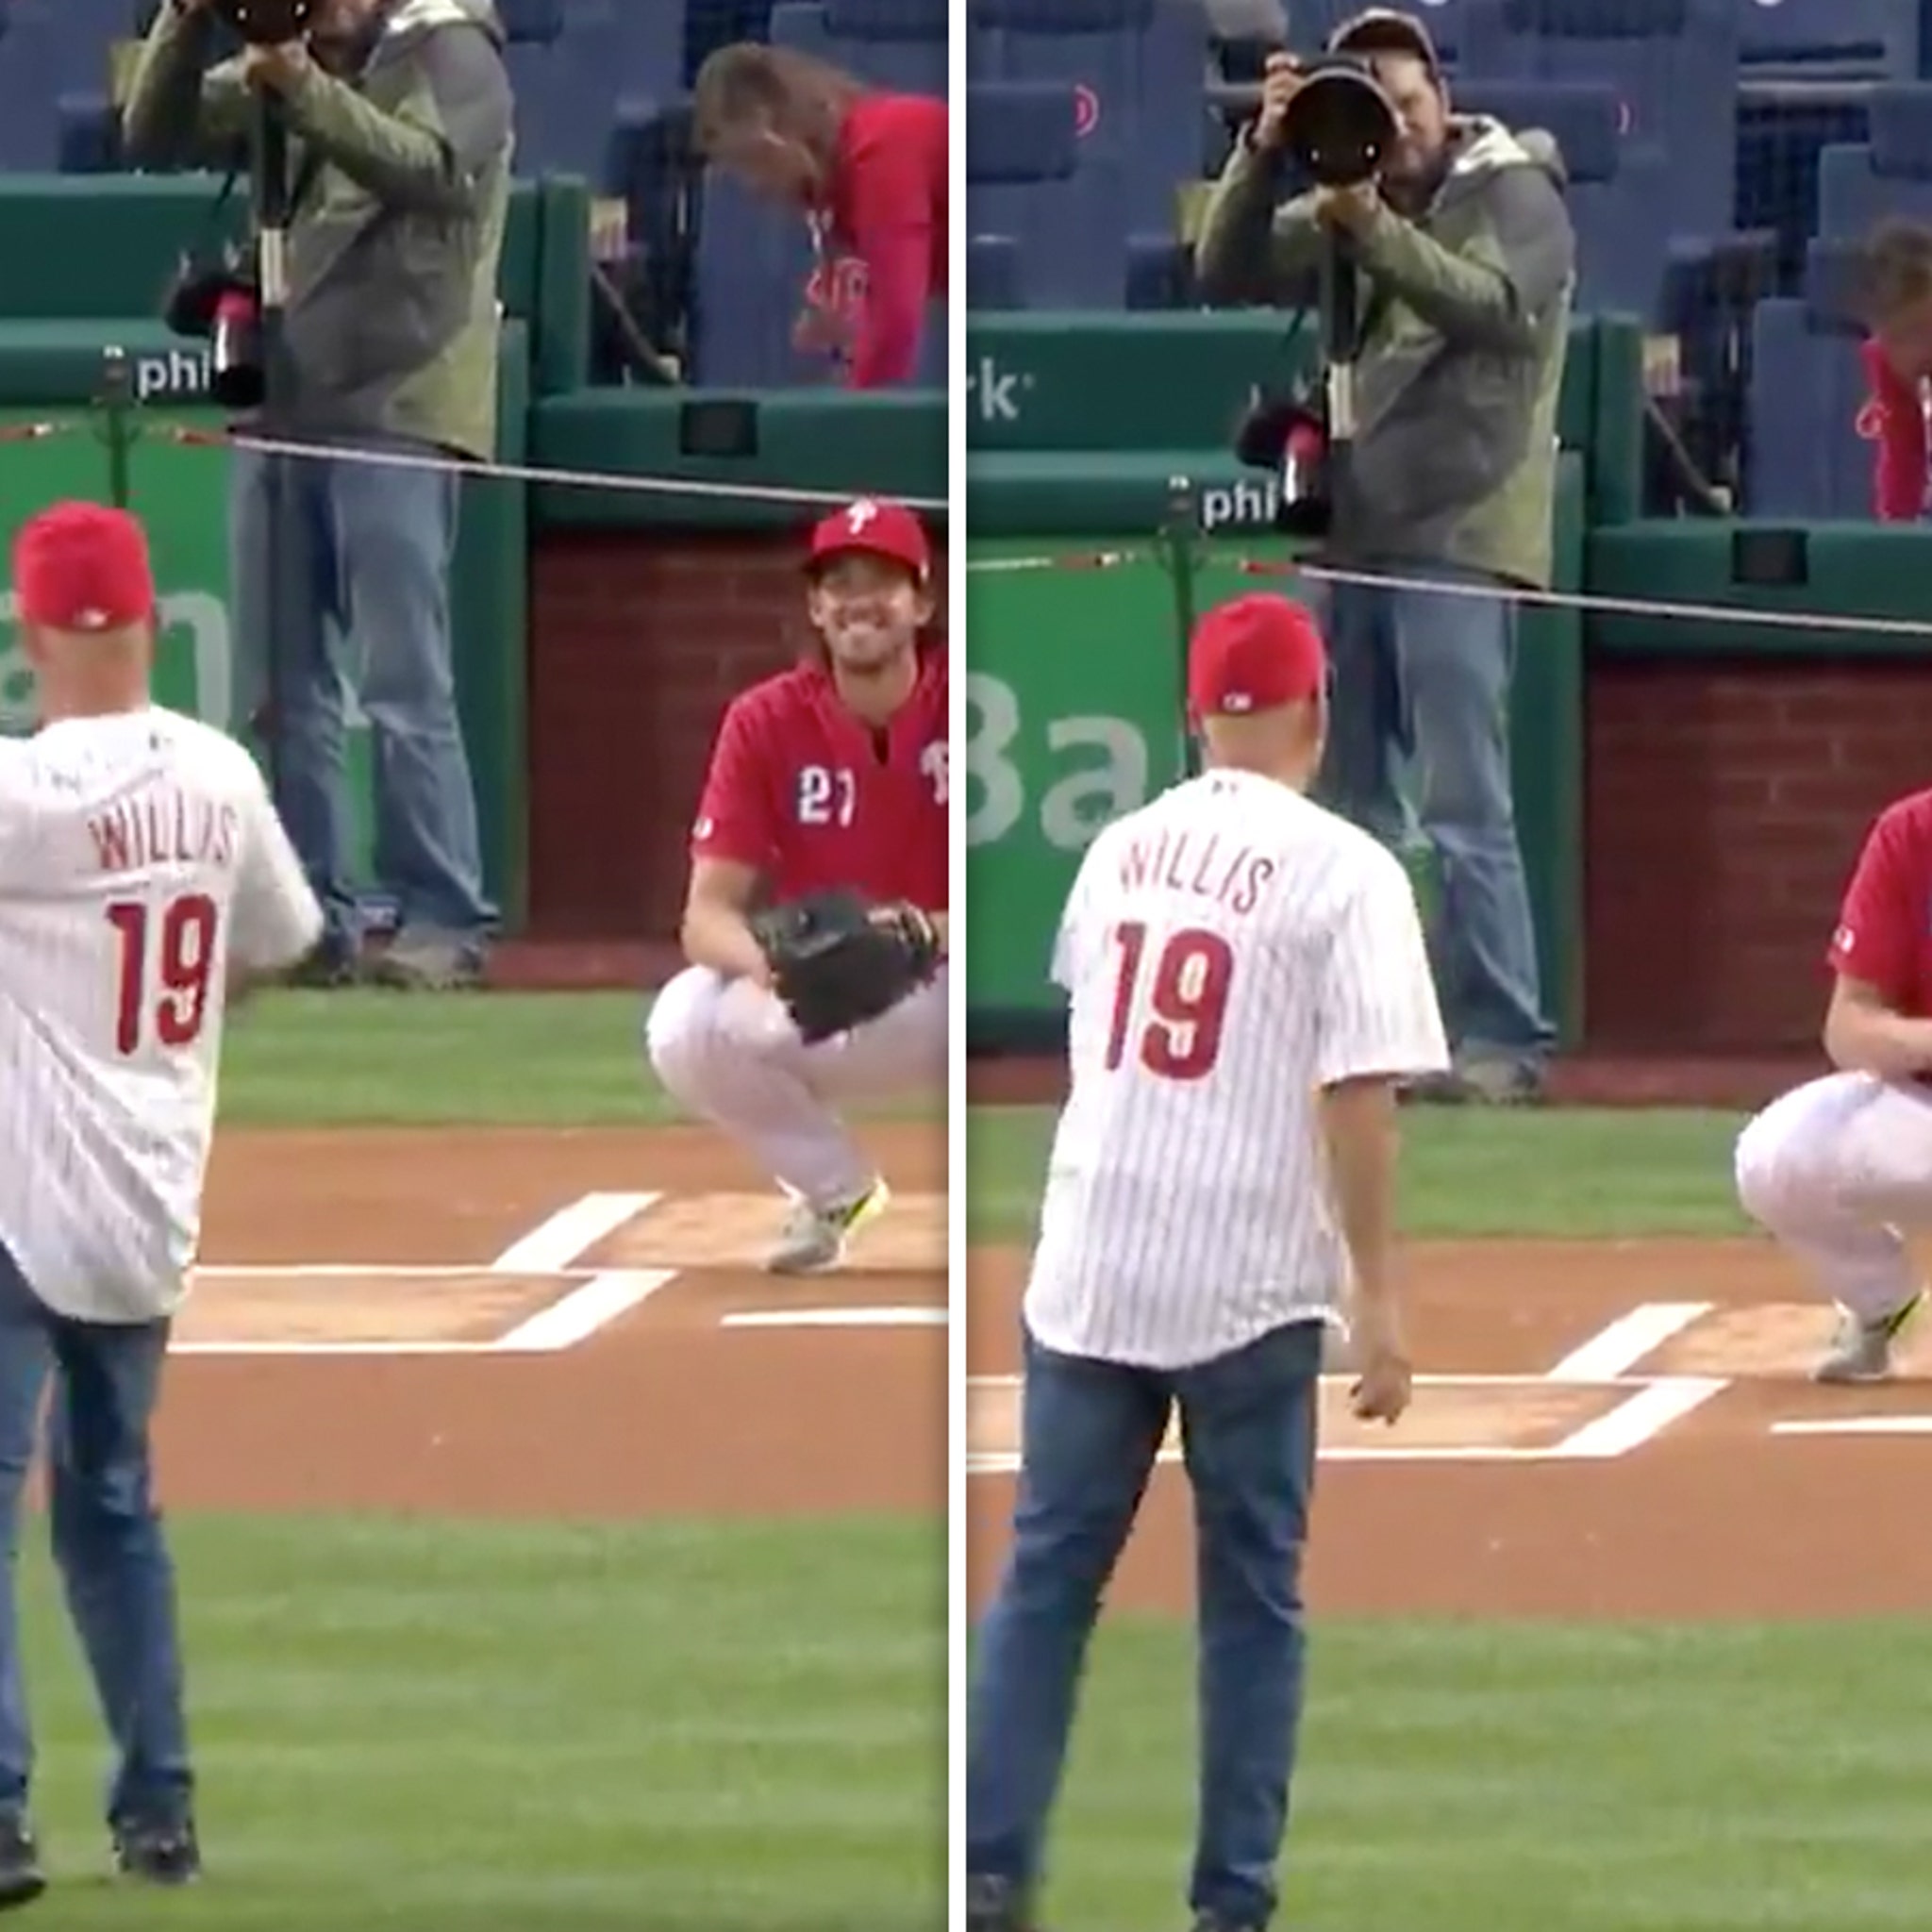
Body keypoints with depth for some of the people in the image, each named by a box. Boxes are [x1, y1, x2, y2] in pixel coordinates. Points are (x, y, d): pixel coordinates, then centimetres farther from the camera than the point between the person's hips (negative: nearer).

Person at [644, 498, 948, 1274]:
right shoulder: (766, 722, -10)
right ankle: (836, 1189, 2)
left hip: (949, 991, -2)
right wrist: (764, 960, -39)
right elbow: (707, 914, -14)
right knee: (685, 1028, -29)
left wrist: (936, 934, -39)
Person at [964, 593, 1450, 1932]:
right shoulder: (1343, 870, -9)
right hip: (1250, 1282, -4)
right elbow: (1359, 1095, -15)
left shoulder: (1121, 850, 8)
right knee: (1251, 1594, 5)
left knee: (1049, 1571, 8)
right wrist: (1378, 1296, -13)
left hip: (1088, 1268, 4)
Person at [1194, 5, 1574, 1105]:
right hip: (1357, 537, 7)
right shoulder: (1348, 205, 14)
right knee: (1350, 799, 11)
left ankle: (1505, 1043, -9)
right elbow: (1228, 275, 6)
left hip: (1459, 542, -7)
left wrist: (1375, 230, -28)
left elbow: (1502, 309, -20)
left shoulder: (1514, 192, -3)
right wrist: (1264, 153, -8)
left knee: (1464, 808, -10)